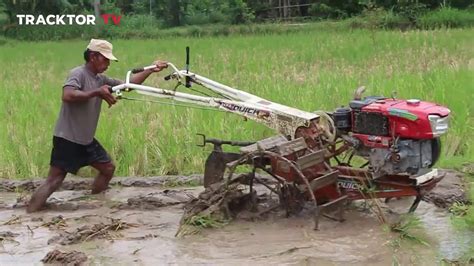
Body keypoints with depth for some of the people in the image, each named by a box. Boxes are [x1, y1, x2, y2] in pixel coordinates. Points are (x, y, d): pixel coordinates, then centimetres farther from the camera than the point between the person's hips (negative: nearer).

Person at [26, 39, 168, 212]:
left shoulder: (101, 79, 10)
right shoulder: (78, 73, -15)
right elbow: (67, 96, -32)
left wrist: (151, 70, 3)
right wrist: (97, 92, -31)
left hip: (86, 140, 9)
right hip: (67, 140, -9)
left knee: (109, 168, 14)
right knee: (54, 181, -10)